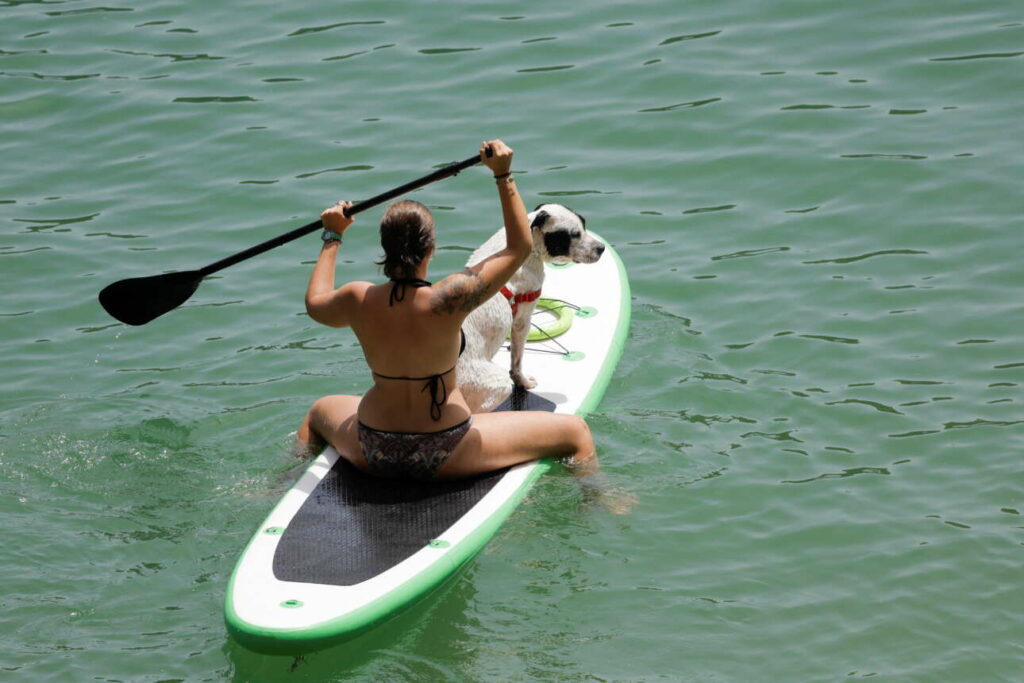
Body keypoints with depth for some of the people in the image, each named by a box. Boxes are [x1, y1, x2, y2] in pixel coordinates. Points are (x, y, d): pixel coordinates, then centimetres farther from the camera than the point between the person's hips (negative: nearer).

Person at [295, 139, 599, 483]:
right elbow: (520, 247, -12)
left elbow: (314, 304, 12)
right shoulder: (447, 300, -24)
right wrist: (503, 175, -9)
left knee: (318, 412, 40)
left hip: (372, 454, 4)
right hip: (445, 457, -4)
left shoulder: (357, 301, -14)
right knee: (575, 432, 10)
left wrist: (332, 237, 21)